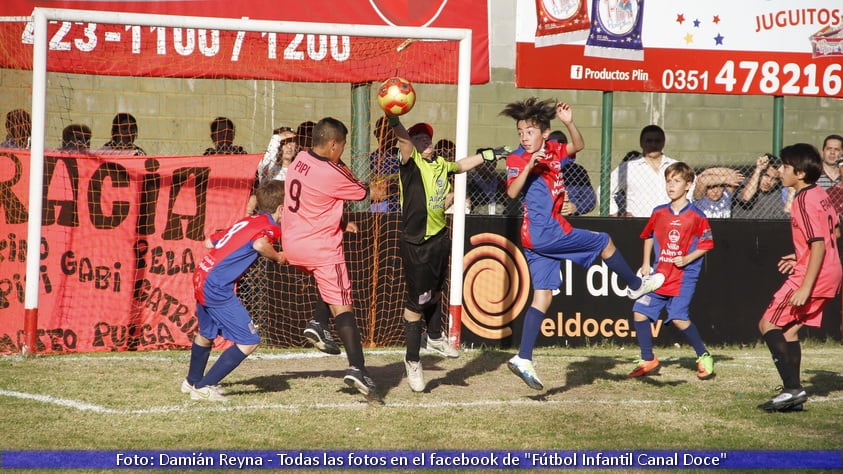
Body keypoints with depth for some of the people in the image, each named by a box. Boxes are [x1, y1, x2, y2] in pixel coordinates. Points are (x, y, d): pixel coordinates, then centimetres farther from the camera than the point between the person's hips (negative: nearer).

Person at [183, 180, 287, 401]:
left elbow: (210, 241, 24)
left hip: (201, 276, 10)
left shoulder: (246, 221, 18)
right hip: (218, 287, -10)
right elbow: (260, 244, -29)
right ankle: (203, 387, -5)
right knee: (249, 341, -8)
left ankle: (192, 381, 52)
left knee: (206, 333, 31)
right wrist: (277, 257, -11)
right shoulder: (269, 226, -6)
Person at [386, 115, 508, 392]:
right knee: (416, 301, -2)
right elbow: (403, 137, -30)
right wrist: (392, 117, -48)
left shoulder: (441, 164, 9)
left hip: (440, 239, 7)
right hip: (416, 243, -7)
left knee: (434, 292, 24)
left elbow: (461, 165, 31)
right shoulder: (411, 162, -11)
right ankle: (412, 360, 9)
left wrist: (487, 156, 42)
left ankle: (434, 337, 45)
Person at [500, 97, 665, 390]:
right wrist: (529, 166, -37)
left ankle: (523, 359, 0)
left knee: (542, 296, 4)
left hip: (540, 238, 8)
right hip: (545, 233, -8)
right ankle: (636, 286, 29)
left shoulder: (552, 151, 10)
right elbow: (512, 192, -24)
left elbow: (578, 146, 19)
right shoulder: (517, 159, -11)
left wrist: (569, 123, 2)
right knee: (604, 242, 7)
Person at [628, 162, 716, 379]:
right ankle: (648, 361, 13)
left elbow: (706, 244, -1)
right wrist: (646, 264, 14)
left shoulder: (696, 216, -6)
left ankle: (704, 357, 2)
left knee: (679, 317, -17)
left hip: (684, 275, -5)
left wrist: (687, 259, -14)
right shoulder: (659, 213, 7)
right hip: (659, 274, 5)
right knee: (640, 312, -1)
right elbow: (648, 236, 21)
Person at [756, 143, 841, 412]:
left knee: (768, 324, -5)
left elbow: (819, 246, -23)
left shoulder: (804, 200, -17)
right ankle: (793, 394, 15)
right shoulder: (820, 194, 11)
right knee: (789, 329, 15)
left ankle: (793, 389, -12)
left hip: (814, 276, -10)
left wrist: (805, 288, -25)